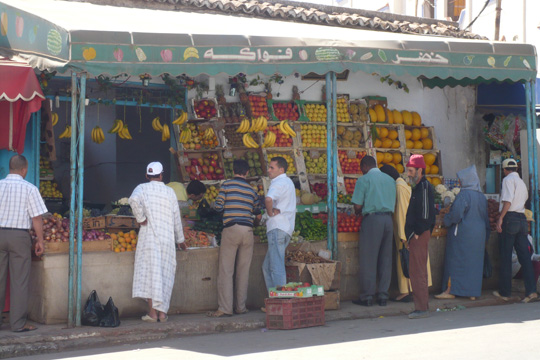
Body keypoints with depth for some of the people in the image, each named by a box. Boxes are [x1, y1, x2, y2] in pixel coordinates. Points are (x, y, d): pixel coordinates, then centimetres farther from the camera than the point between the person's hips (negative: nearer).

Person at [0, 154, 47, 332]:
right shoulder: (29, 189, -7)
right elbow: (36, 218, -8)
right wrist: (40, 240, 1)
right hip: (20, 236, -3)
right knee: (19, 282, 3)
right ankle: (18, 323, 6)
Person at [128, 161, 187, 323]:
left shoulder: (142, 188, 2)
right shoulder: (170, 192, 9)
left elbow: (134, 200, -22)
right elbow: (176, 218, 13)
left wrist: (140, 218, -8)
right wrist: (180, 240, 23)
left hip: (149, 236, -2)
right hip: (167, 238, 2)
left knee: (150, 272, -1)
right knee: (165, 275, 6)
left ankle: (152, 312, -4)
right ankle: (162, 312, 7)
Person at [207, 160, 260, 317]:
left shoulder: (226, 185, 1)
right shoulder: (251, 190, 13)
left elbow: (218, 206, -4)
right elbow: (257, 211, 21)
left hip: (231, 229, -3)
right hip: (248, 230, 4)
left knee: (226, 270, -2)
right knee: (243, 270, 9)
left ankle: (225, 308, -6)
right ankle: (241, 307, 12)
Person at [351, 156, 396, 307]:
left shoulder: (364, 180, -3)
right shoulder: (390, 180, 14)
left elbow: (357, 206, -8)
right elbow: (394, 204, 15)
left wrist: (360, 211, 13)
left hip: (372, 219, -5)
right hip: (388, 219, 5)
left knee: (368, 259, 0)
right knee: (385, 259, 9)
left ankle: (367, 297, 4)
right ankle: (383, 296, 12)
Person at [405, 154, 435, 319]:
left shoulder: (424, 186, -12)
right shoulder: (418, 186, 18)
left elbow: (426, 212, -19)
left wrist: (418, 233, -16)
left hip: (420, 236, -10)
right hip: (416, 236, 10)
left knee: (418, 271, -8)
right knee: (417, 271, 12)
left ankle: (422, 308, -5)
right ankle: (421, 306, 18)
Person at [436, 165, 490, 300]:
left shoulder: (464, 194, -15)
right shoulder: (482, 196, 9)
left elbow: (456, 214, -22)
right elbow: (486, 218, 14)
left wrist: (447, 220, -2)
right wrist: (485, 237, 19)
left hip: (462, 232, -7)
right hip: (479, 234, 7)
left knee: (455, 260, -1)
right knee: (475, 261, 9)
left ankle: (451, 290, 0)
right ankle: (473, 292, 10)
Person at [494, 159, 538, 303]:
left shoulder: (508, 180, -5)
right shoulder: (522, 183, 21)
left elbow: (508, 200, -18)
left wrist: (500, 218, -21)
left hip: (510, 218, -7)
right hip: (522, 218, 7)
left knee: (505, 257, 0)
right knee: (524, 256, 3)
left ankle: (504, 292, 6)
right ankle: (531, 290, -7)